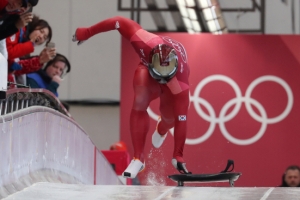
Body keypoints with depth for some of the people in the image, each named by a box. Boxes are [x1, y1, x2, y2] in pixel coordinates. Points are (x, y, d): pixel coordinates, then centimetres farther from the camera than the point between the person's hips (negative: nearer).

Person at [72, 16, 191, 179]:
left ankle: (162, 129, 42)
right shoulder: (145, 42, -44)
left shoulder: (181, 79, -45)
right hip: (147, 73, 0)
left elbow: (181, 120, -41)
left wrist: (178, 156, -39)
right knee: (140, 103, -27)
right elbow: (120, 22, -30)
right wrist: (87, 32, -21)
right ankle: (138, 158, -23)